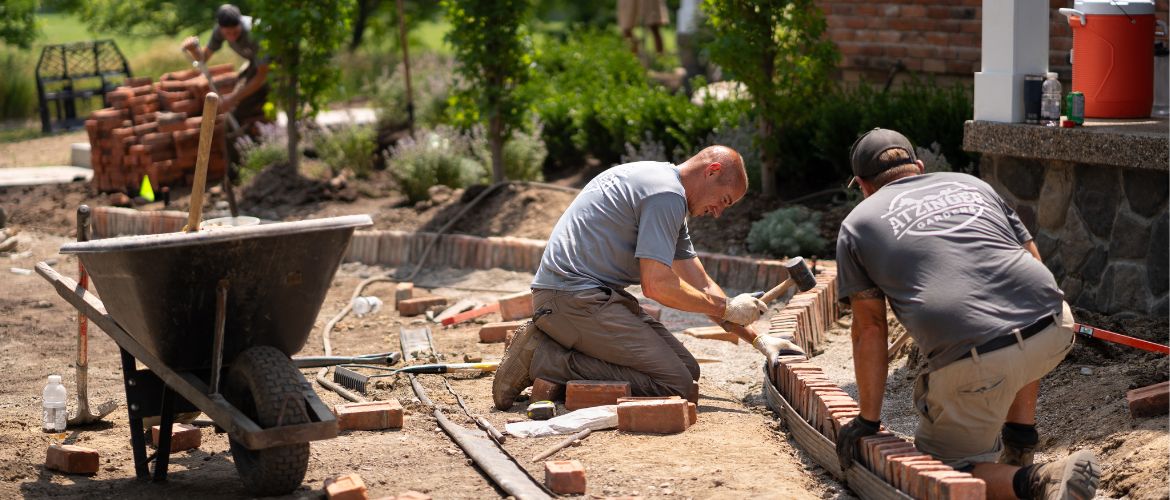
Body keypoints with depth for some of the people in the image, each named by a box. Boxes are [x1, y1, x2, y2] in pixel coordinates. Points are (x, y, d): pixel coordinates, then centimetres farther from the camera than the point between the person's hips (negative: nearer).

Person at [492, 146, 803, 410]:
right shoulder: (667, 195, -12)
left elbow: (701, 286, 23)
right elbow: (657, 285, -18)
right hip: (574, 296, -11)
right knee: (679, 386, -17)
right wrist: (727, 308, -5)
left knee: (688, 369, 4)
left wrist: (757, 340, 17)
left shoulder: (670, 198, 22)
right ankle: (542, 359, -14)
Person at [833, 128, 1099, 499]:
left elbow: (870, 330, 14)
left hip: (976, 362, -4)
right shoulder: (973, 184, 27)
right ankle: (1019, 446, 33)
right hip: (1053, 333, 4)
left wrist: (868, 419, 22)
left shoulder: (858, 223, 17)